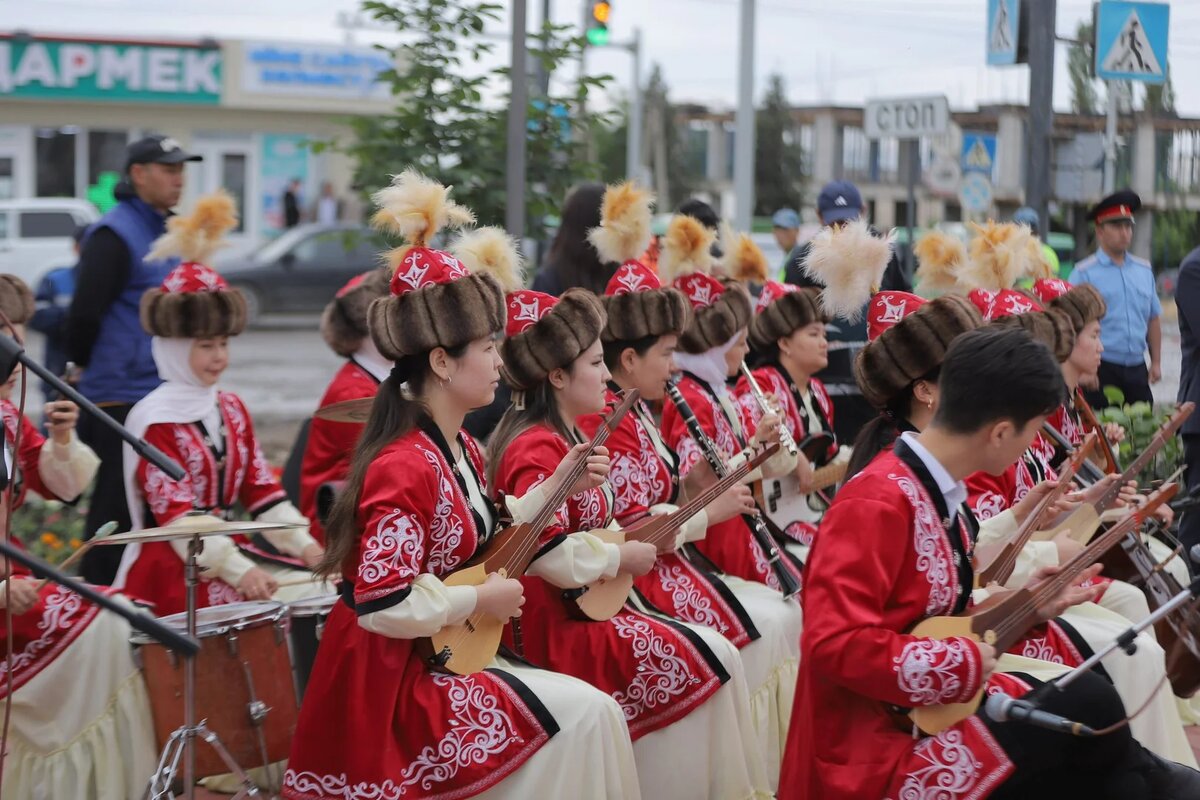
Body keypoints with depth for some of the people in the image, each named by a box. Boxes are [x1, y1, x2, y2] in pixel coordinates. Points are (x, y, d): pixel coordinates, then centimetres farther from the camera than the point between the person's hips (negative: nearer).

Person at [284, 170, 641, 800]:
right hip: (393, 681, -10)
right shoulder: (407, 466, -22)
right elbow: (382, 601, -28)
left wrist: (551, 489, 10)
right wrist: (480, 601, -17)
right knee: (584, 715, -14)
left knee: (586, 711, 6)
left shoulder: (460, 448, 7)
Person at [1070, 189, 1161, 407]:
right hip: (1100, 370, -5)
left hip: (1137, 370, 5)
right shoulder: (1084, 273, -5)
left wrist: (1156, 362, 14)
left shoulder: (1144, 270, 12)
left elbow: (1153, 319, 18)